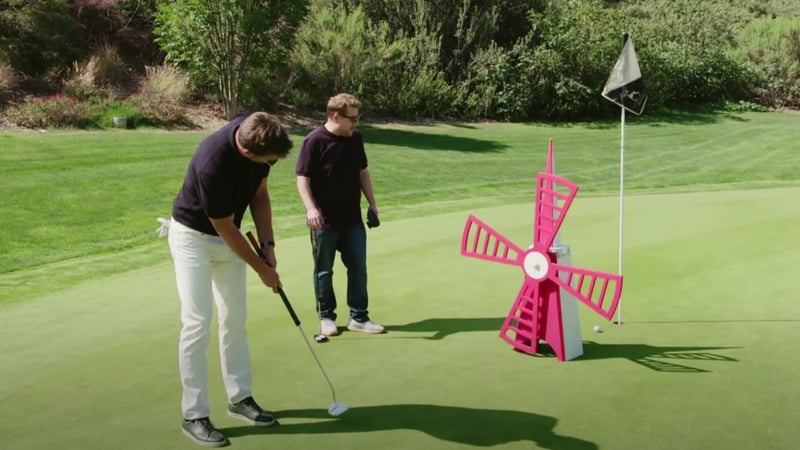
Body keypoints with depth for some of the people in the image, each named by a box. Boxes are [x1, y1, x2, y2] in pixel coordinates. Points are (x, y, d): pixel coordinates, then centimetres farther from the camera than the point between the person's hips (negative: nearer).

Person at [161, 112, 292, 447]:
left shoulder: (257, 138, -16)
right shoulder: (213, 163, -37)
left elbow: (259, 194, 0)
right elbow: (224, 227, -23)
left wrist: (268, 245, -7)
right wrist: (261, 269, -13)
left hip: (228, 237, 7)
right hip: (193, 236, -7)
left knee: (235, 318, 10)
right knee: (197, 322, -10)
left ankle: (239, 397, 21)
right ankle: (193, 415, 0)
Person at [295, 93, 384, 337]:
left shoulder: (356, 138, 5)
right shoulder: (315, 141, -13)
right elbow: (303, 179, -13)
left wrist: (372, 203, 12)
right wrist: (311, 208, -25)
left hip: (352, 218, 5)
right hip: (324, 220, -5)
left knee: (358, 266, 6)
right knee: (324, 270, 7)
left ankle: (359, 317, 17)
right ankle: (326, 317, 22)